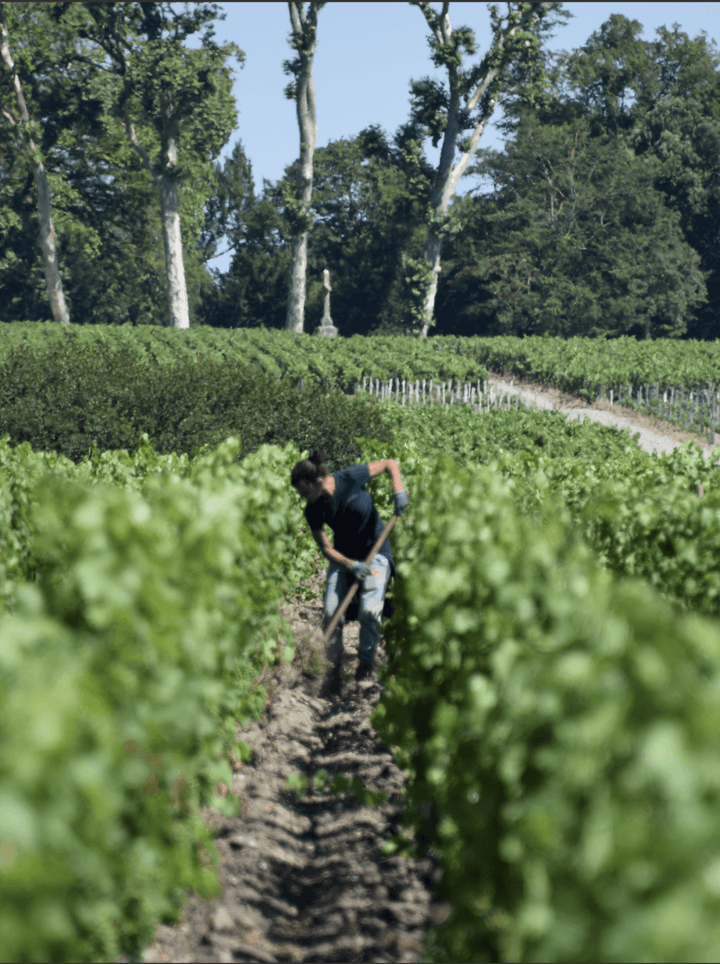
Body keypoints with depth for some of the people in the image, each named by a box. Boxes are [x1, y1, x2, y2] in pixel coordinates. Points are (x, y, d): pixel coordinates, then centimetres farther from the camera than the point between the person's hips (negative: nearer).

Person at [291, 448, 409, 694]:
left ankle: (366, 662, 3)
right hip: (343, 556, 3)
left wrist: (398, 491, -24)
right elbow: (326, 549, -9)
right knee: (332, 612, -14)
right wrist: (350, 565, -26)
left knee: (369, 611, -22)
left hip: (376, 550, -3)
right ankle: (335, 667, 5)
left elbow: (390, 464, -8)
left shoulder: (350, 479, -22)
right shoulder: (313, 512, -13)